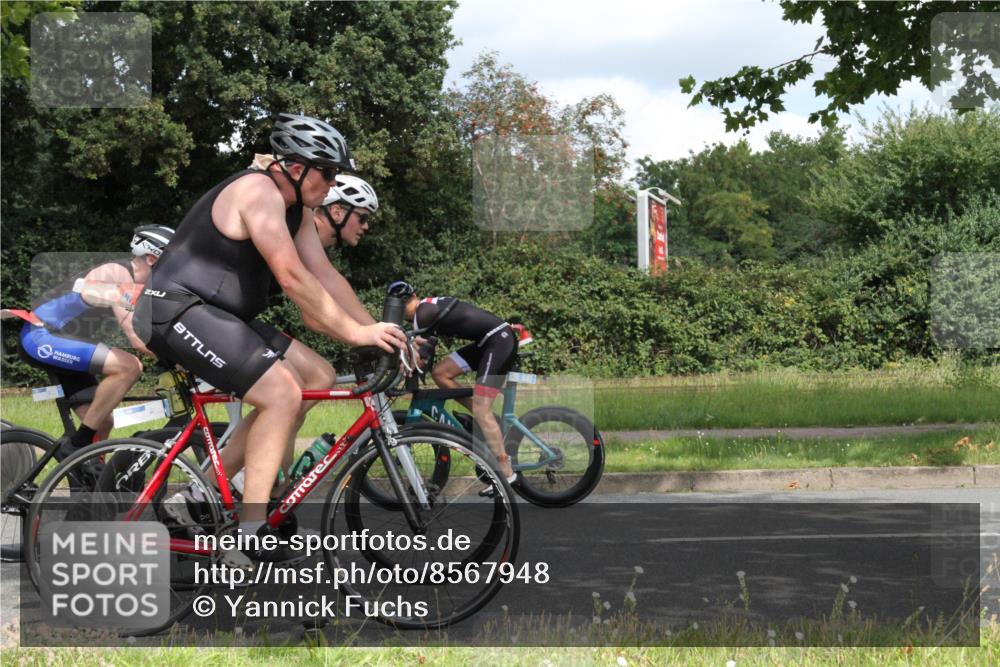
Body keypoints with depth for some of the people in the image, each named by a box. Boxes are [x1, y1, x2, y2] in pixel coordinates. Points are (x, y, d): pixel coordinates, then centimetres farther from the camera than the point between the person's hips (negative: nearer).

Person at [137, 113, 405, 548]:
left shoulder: (294, 207, 13)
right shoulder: (259, 191, -18)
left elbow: (325, 276, 10)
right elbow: (292, 278, -24)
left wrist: (377, 330, 0)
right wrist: (355, 333, -21)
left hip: (217, 314, 10)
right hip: (177, 310, -10)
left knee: (318, 377, 6)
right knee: (282, 393, -23)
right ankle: (251, 532, -21)